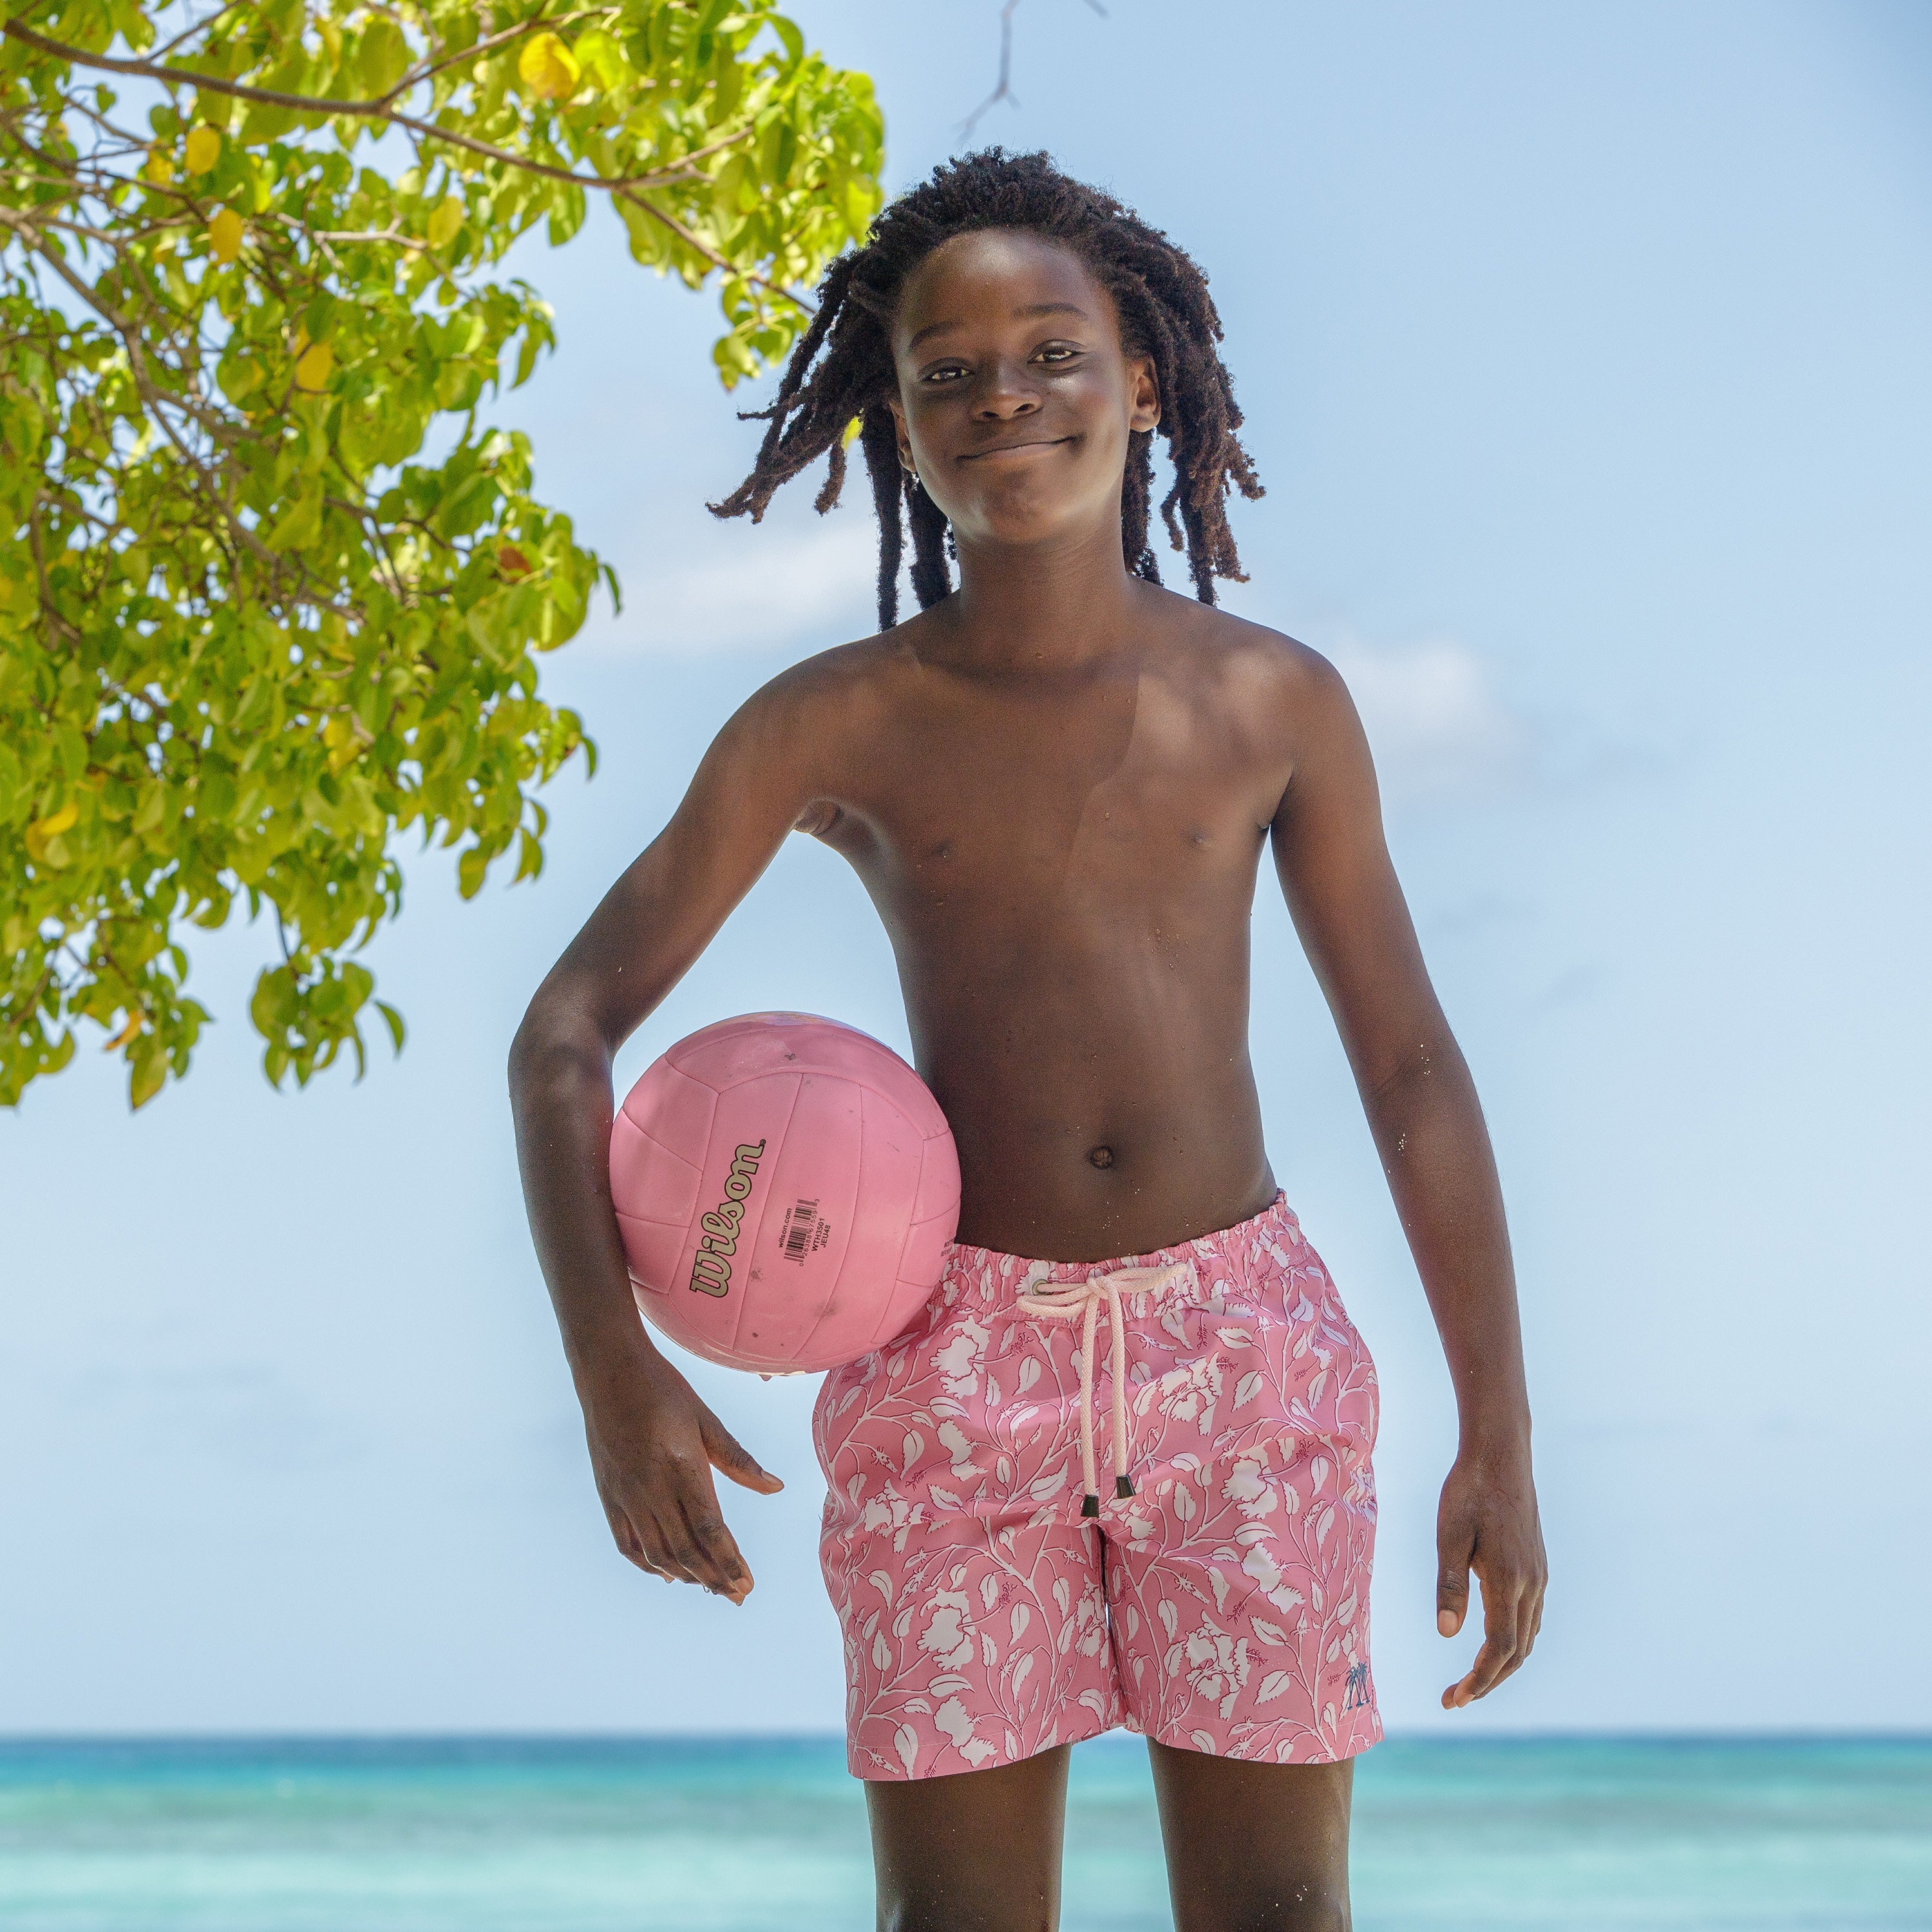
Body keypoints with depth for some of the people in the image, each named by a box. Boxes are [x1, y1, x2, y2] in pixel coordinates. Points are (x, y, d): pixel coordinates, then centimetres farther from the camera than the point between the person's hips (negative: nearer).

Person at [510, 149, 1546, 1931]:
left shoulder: (1274, 703, 3)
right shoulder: (834, 730, 1)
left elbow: (1412, 1068, 7)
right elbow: (566, 1031, 2)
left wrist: (1501, 1436, 4)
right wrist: (613, 1367, -13)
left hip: (1241, 1340, 1)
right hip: (961, 1360, 0)